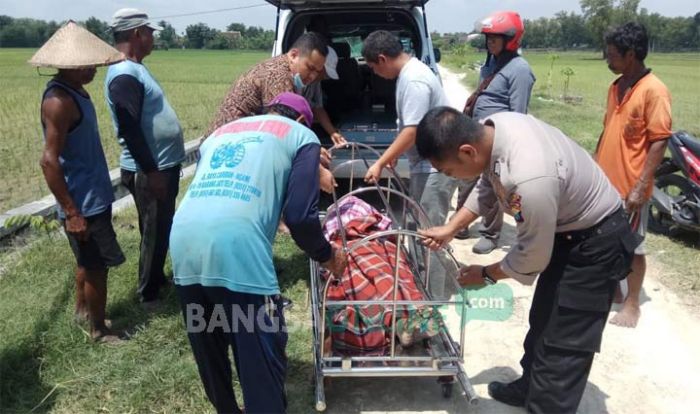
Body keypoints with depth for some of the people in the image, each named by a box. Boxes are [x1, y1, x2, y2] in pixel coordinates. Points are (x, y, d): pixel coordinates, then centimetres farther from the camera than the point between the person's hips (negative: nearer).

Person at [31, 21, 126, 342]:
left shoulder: (76, 90, 8)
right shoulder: (59, 100, -22)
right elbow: (49, 161, -25)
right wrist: (71, 212, -24)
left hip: (94, 196, 9)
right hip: (84, 204, -9)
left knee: (89, 261, 23)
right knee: (97, 266, 4)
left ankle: (82, 309, 42)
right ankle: (99, 330, 21)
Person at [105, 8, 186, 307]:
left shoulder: (136, 68, 13)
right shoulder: (124, 75, -20)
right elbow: (130, 129, -24)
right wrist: (150, 172, -23)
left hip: (164, 164, 10)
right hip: (149, 171, -10)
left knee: (161, 229, 20)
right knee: (154, 233, 2)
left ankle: (158, 279, 37)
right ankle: (148, 294, 17)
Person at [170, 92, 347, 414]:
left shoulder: (221, 131, 32)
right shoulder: (302, 136, 15)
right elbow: (300, 215, 3)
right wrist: (327, 257, 22)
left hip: (183, 240, 7)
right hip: (236, 248, -7)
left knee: (208, 349, 24)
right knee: (262, 354, 8)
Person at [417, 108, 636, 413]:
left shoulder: (529, 181, -40)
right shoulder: (493, 127, -16)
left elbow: (531, 257, -24)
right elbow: (487, 184, 4)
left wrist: (486, 275, -7)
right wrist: (450, 229, 1)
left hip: (597, 244, -9)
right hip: (565, 229, 9)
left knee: (562, 345, -1)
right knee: (544, 319, 24)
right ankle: (530, 387, 45)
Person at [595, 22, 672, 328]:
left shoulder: (654, 90, -15)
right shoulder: (615, 87, 8)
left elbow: (659, 142, -17)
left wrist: (640, 187, -20)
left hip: (630, 186, -7)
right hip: (604, 181, 7)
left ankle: (632, 304, 22)